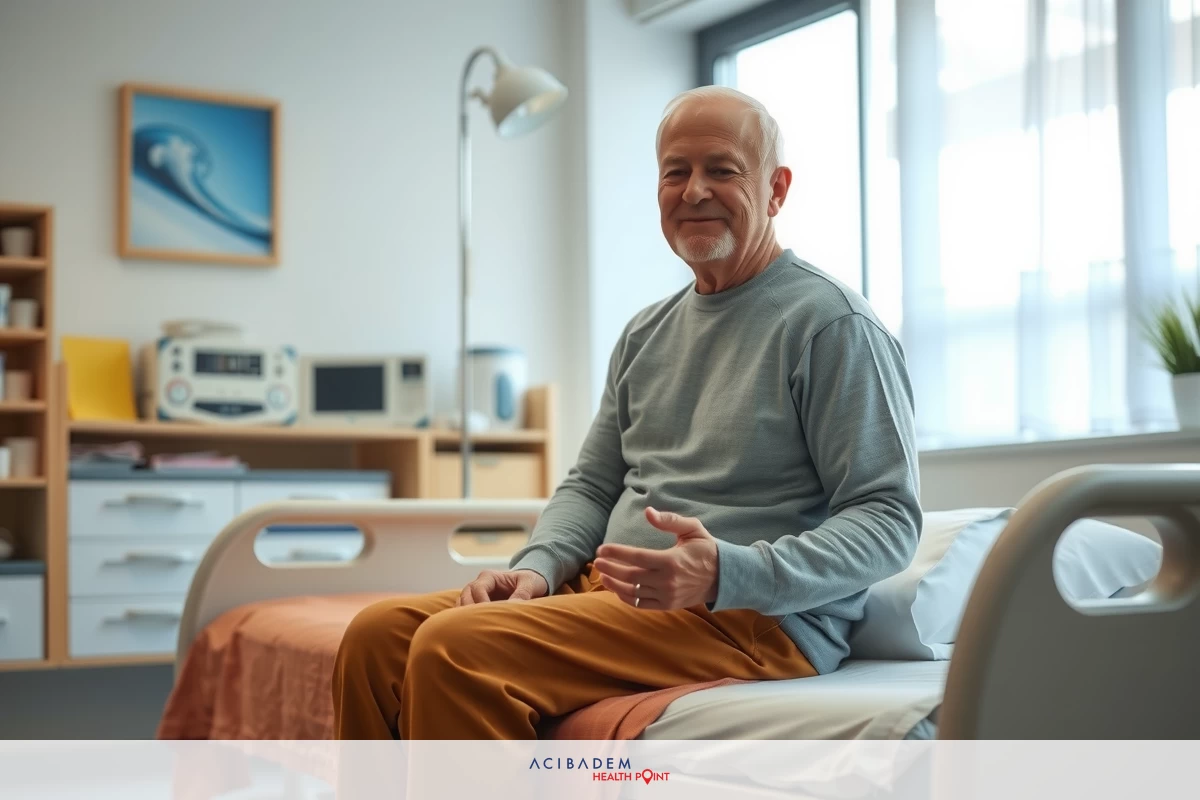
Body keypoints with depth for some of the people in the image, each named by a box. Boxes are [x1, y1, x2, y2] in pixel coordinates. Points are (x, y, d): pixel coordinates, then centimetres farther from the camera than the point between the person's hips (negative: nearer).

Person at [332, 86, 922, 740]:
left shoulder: (831, 323, -6)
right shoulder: (648, 333, 19)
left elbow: (889, 519, -11)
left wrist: (726, 573, -25)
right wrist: (537, 567, 0)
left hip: (754, 616, -7)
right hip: (609, 589, 8)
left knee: (455, 647, -26)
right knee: (378, 635, -8)